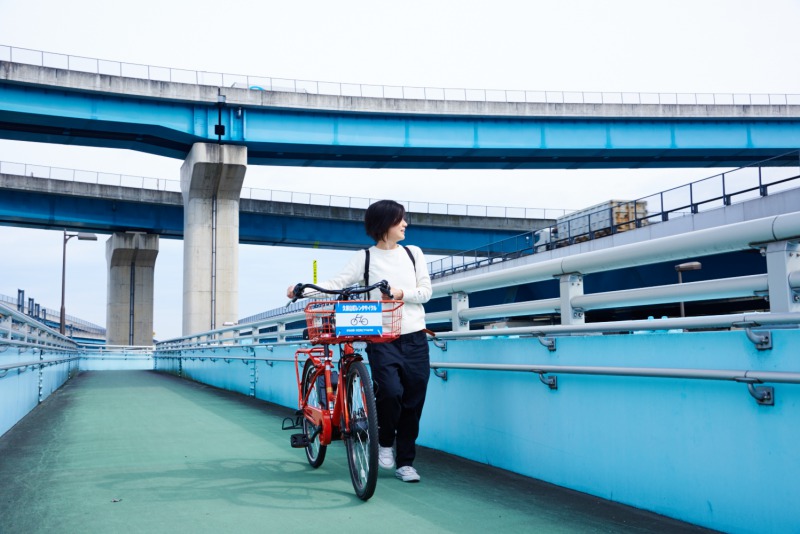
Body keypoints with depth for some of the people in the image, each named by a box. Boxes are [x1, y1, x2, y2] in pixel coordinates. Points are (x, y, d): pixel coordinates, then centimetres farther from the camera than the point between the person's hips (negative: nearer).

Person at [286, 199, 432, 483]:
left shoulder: (413, 253, 11)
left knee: (413, 400, 2)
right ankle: (385, 443, 10)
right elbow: (337, 283, -6)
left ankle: (405, 462, 17)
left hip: (415, 337, 3)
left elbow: (426, 291, 7)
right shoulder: (364, 257, 3)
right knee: (390, 391, -20)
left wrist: (401, 293, -11)